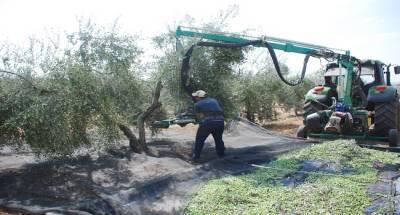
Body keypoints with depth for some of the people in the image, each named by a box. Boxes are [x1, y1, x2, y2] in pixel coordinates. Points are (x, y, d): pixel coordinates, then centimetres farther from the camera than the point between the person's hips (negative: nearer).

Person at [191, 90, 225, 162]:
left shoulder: (197, 104, 11)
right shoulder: (214, 100, 22)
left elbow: (199, 116, 5)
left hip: (207, 123, -4)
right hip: (220, 121, 4)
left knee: (199, 140, 11)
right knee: (218, 139, 26)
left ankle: (195, 157, 12)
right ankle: (221, 154, 34)